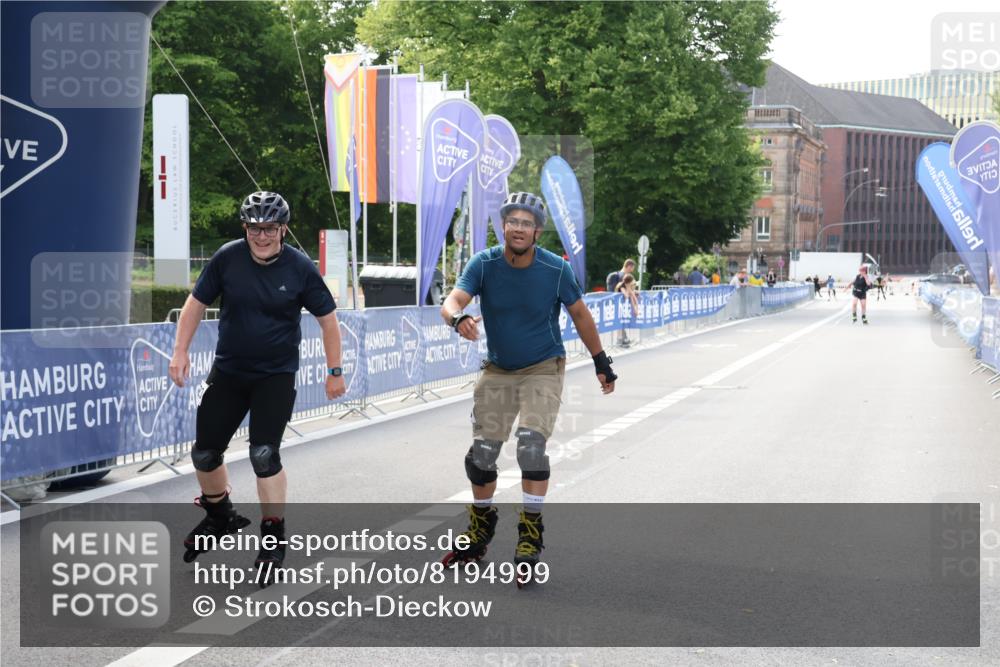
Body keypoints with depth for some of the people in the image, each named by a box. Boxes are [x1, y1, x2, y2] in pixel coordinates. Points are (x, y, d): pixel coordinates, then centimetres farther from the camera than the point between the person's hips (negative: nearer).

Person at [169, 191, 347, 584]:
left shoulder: (300, 268, -11)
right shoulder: (228, 258, -8)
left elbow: (327, 318, -1)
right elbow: (197, 303, 2)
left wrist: (335, 371, 0)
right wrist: (180, 351, -3)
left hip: (276, 375, -3)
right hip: (228, 371, 3)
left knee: (264, 454, -15)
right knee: (204, 452, 6)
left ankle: (274, 537, 1)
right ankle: (220, 516, 34)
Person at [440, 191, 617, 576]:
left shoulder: (556, 270, -15)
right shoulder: (484, 264, -13)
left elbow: (580, 314, 0)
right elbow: (452, 301, -26)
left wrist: (601, 362, 8)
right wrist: (458, 318, -50)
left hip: (543, 370, -2)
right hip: (498, 371, 3)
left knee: (531, 443, -22)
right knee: (481, 453, 3)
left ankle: (530, 534, -10)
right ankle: (480, 530, 26)